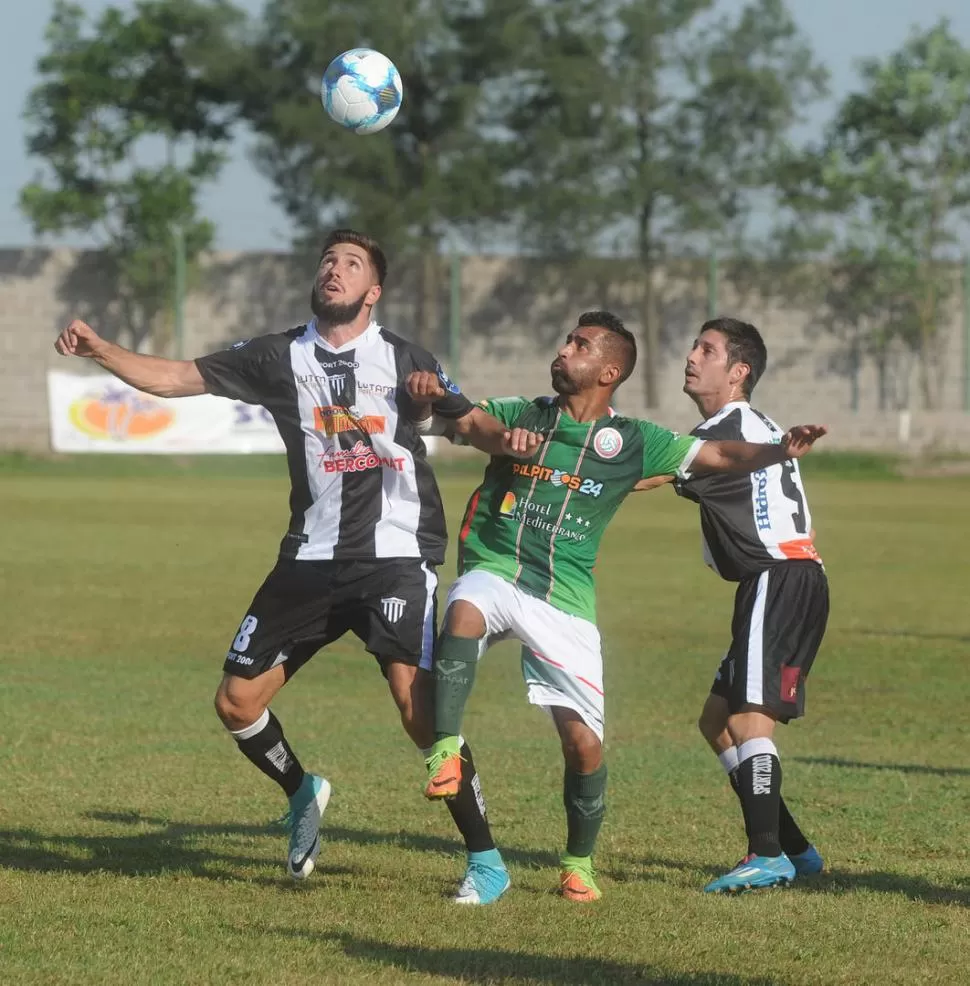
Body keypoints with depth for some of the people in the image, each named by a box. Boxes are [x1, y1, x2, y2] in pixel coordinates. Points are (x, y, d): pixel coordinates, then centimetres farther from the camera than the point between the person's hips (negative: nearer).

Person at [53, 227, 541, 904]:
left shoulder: (404, 360, -1)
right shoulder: (281, 357, 5)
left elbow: (471, 421, 1)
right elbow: (173, 377, 6)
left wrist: (505, 439, -23)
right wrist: (98, 350, -7)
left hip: (396, 556, -4)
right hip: (312, 560, 4)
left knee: (417, 702, -20)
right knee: (237, 702, 3)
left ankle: (485, 859, -9)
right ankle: (303, 794, 33)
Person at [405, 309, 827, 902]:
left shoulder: (631, 442, 5)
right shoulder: (520, 415, 9)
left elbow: (719, 457, 1)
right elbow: (445, 417, 9)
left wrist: (778, 451, -17)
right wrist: (428, 391, -15)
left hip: (565, 600, 0)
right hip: (494, 572, 0)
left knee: (584, 742, -5)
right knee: (464, 613, -38)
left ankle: (579, 864, 18)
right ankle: (445, 752, -33)